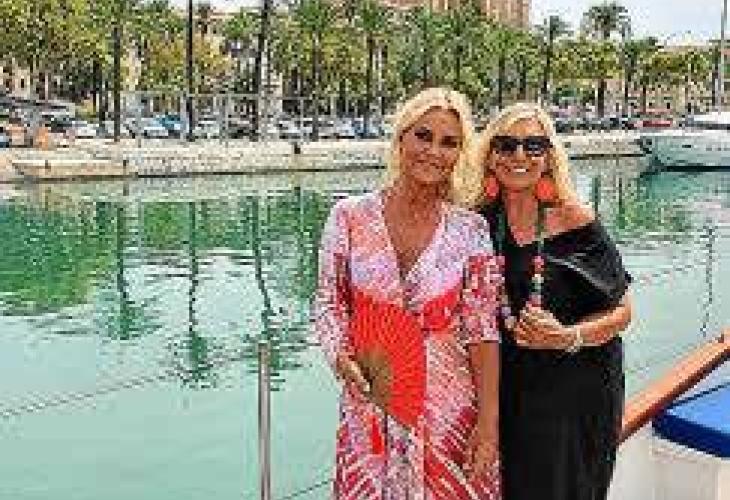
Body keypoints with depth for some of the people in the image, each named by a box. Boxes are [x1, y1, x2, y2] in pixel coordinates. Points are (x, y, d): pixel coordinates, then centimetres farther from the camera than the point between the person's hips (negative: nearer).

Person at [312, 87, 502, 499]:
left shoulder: (469, 229, -4)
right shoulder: (349, 217, -4)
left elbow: (482, 329, -5)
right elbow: (329, 304, 3)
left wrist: (489, 422, -8)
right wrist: (343, 359, -15)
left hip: (448, 408, 0)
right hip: (370, 403, 1)